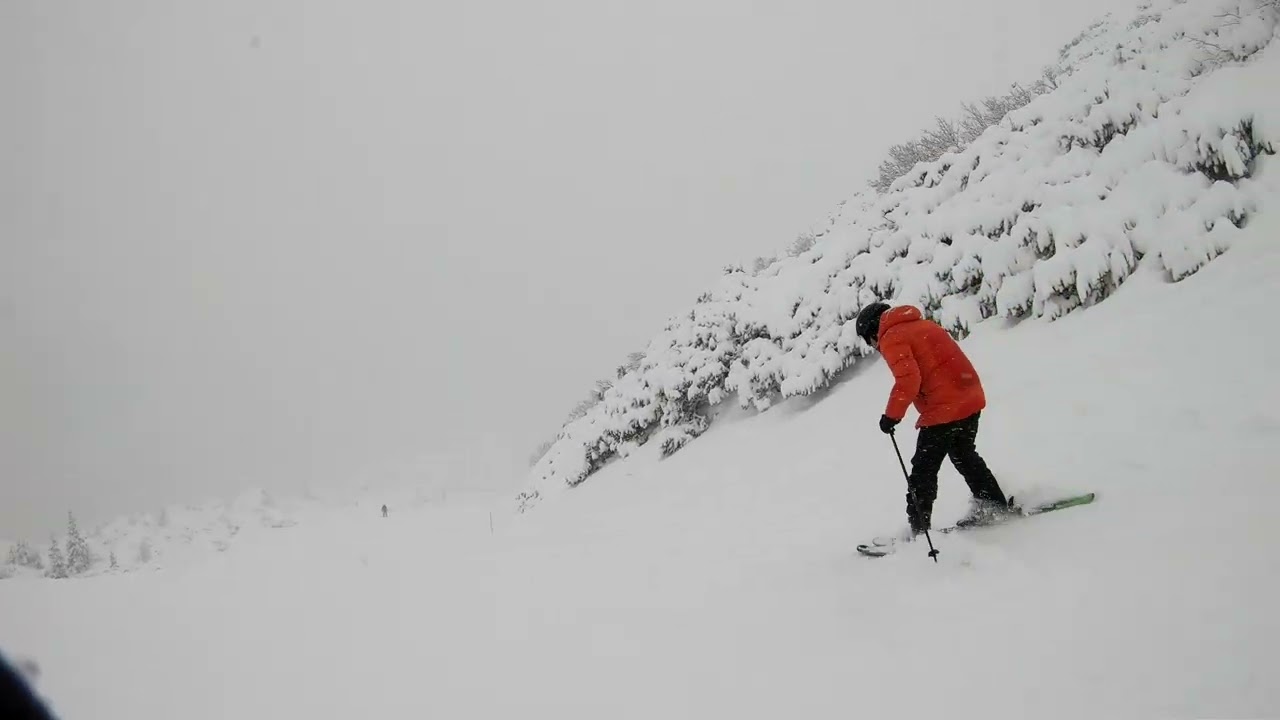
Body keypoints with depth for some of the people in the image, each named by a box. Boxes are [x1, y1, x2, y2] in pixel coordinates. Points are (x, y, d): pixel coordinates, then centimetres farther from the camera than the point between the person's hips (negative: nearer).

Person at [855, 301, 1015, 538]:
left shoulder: (892, 338, -7)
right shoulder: (924, 325, 20)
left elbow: (908, 379, -20)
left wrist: (892, 415, -13)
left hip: (943, 409, -9)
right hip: (971, 399, 9)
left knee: (923, 470, 1)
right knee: (964, 456, 26)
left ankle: (918, 528, 4)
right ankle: (996, 505, 33)